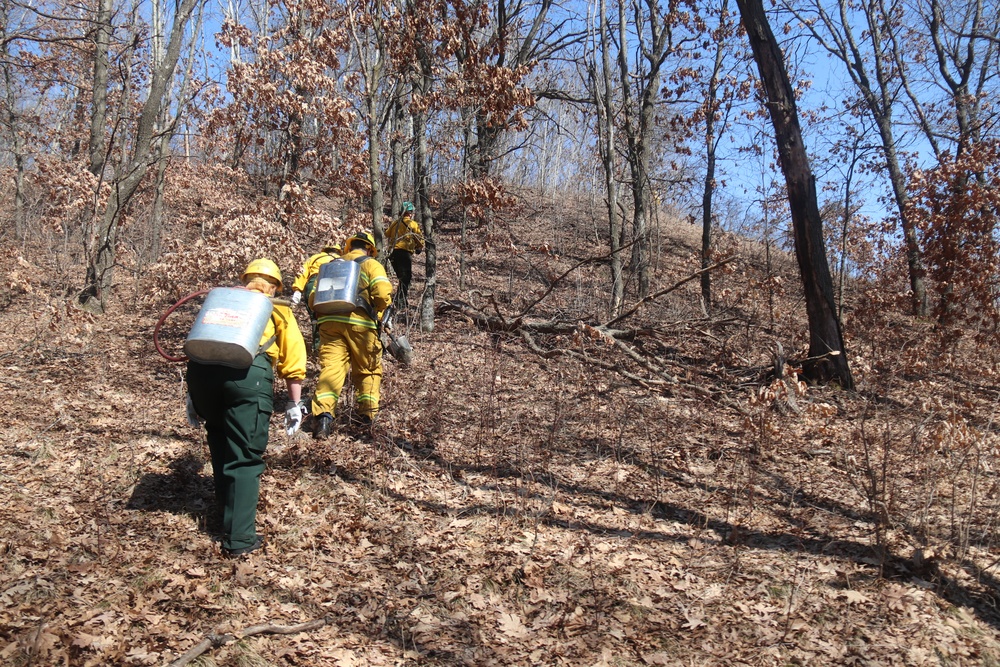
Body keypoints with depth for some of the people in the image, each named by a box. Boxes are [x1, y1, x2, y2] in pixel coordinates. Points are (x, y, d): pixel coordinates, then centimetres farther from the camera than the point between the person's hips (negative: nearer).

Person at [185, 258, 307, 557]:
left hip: (201, 368, 4)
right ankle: (239, 538, 3)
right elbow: (293, 360, 13)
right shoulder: (277, 307, 23)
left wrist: (193, 396, 28)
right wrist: (294, 404, 19)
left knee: (221, 447, 25)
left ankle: (227, 509, 39)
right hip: (246, 372, -4)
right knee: (244, 458, 2)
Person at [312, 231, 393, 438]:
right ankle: (367, 412, 16)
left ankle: (324, 413, -23)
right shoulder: (371, 264, 12)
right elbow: (383, 293, -5)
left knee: (330, 367, -5)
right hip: (359, 322, -3)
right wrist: (376, 313, 10)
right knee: (368, 369, 14)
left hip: (329, 321, 3)